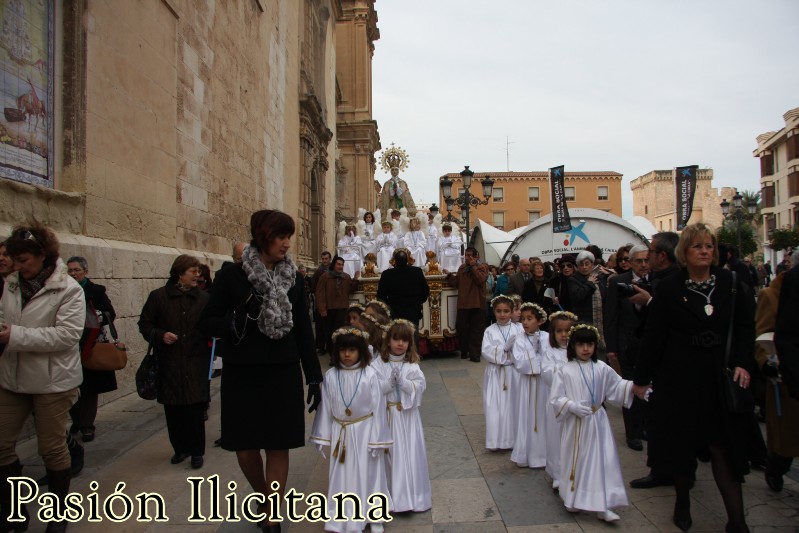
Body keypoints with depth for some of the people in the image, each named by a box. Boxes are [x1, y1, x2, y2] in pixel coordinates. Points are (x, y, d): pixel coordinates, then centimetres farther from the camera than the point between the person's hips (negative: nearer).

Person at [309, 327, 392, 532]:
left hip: (365, 431, -2)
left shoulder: (369, 374, -13)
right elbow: (326, 408, 1)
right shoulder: (331, 376, -6)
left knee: (368, 474, 9)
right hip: (340, 434, 2)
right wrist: (323, 438, 4)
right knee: (343, 476, 10)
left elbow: (378, 407, -9)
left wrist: (379, 439, -7)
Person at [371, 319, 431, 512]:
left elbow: (420, 387, -7)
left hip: (407, 415, 1)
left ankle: (412, 494, 20)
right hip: (387, 415, -1)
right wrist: (389, 382, -21)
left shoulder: (412, 365, 1)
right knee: (390, 453, 4)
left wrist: (402, 381, -19)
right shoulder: (378, 364, -3)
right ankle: (392, 495, 19)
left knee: (411, 453, 5)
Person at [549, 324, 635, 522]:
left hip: (597, 422, 2)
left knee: (601, 462, 0)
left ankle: (602, 506, 8)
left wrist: (632, 386, -14)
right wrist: (572, 406, -22)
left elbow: (617, 387, 3)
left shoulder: (602, 369, -1)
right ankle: (572, 500, 31)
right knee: (575, 462, 11)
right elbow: (555, 398, -9)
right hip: (575, 423, -2)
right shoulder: (566, 371, -9)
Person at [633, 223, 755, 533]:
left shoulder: (732, 284, 2)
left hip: (721, 378, 1)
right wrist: (642, 378, 0)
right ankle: (682, 504, 30)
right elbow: (653, 337, -2)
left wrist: (742, 363, -9)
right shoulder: (669, 289, -3)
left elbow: (746, 328, 6)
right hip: (680, 378, -1)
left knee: (723, 447, 2)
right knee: (681, 443, 10)